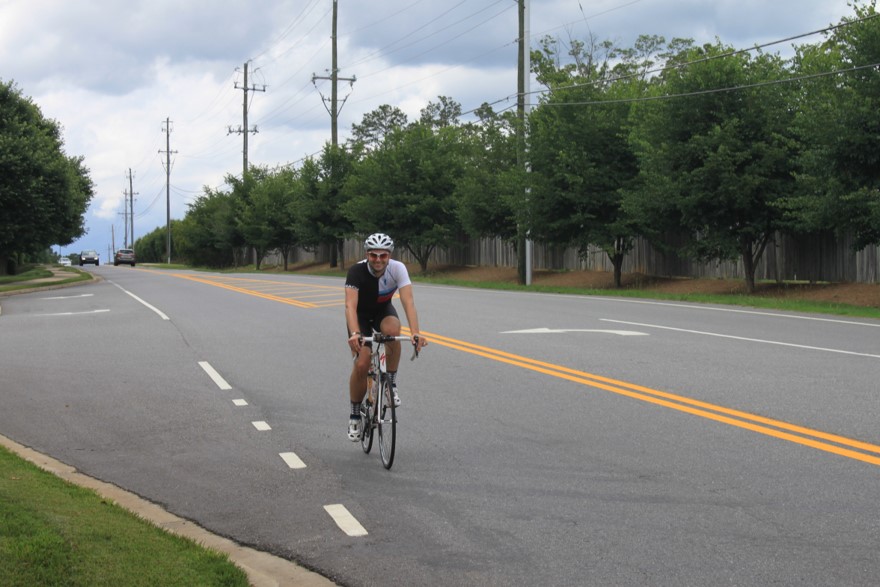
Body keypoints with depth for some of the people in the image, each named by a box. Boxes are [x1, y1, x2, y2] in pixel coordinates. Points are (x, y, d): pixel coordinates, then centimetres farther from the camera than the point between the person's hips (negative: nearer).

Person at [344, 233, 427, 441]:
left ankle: (391, 382, -15)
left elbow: (408, 302, -38)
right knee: (361, 364, -15)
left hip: (383, 310, 1)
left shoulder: (397, 269, -28)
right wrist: (354, 334, -59)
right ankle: (355, 414, 6)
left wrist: (415, 332, -53)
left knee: (392, 330, -35)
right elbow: (350, 305, -42)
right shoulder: (356, 271, -31)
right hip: (361, 314, -1)